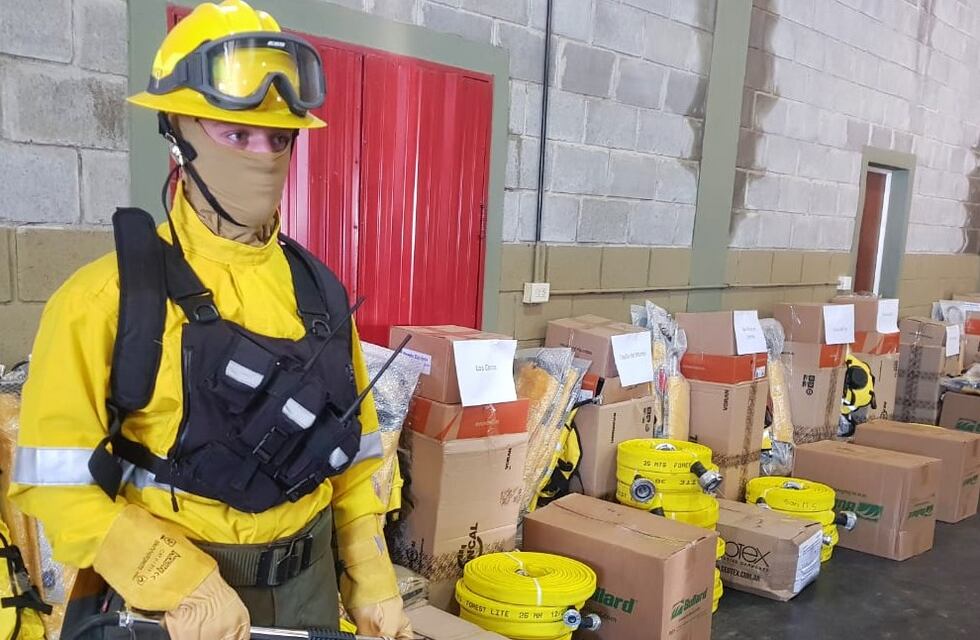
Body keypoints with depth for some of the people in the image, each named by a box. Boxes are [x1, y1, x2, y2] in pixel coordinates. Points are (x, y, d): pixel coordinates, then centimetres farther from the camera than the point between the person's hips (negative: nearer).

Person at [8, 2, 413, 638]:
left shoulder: (319, 291, 0)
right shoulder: (108, 297, -14)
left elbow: (351, 454, 5)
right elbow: (56, 481, -13)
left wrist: (372, 582, 3)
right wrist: (181, 583, -20)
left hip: (309, 584, 5)